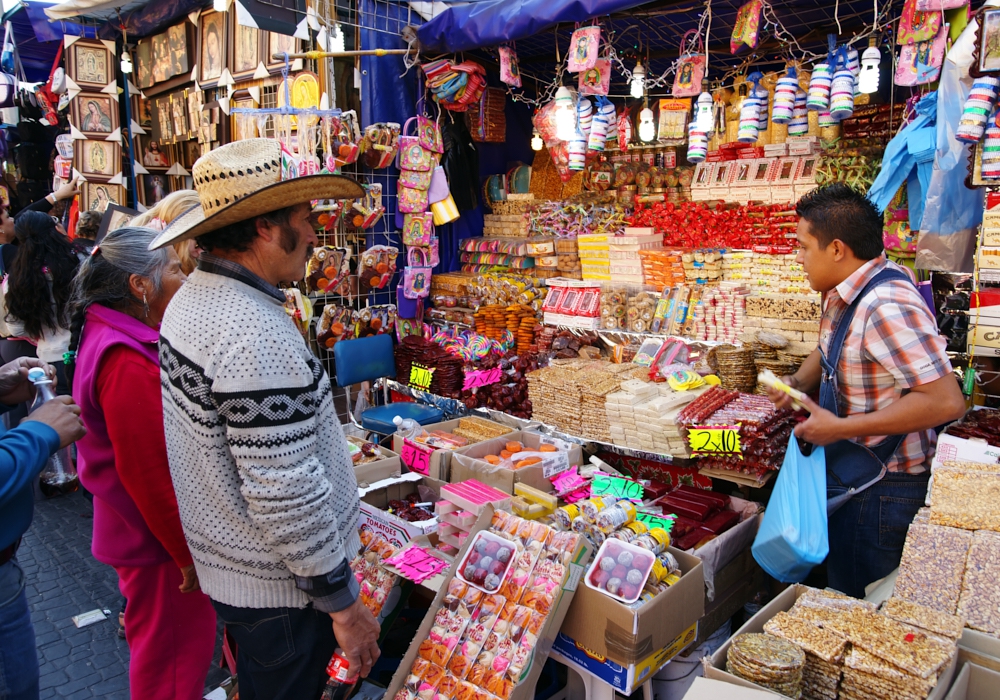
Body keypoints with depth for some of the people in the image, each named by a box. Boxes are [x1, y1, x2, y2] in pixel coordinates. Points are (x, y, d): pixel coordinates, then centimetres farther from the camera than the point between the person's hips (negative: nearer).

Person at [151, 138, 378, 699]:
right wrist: (344, 604, -19)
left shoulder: (192, 298, 3)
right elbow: (285, 496, -29)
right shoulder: (256, 333, -30)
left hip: (222, 564, 9)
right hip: (277, 588, -9)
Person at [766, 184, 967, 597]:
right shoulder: (844, 293, 3)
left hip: (880, 490, -9)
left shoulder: (885, 307, -29)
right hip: (847, 477, 10)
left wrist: (840, 428, -28)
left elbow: (945, 401, -32)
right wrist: (798, 384, 1)